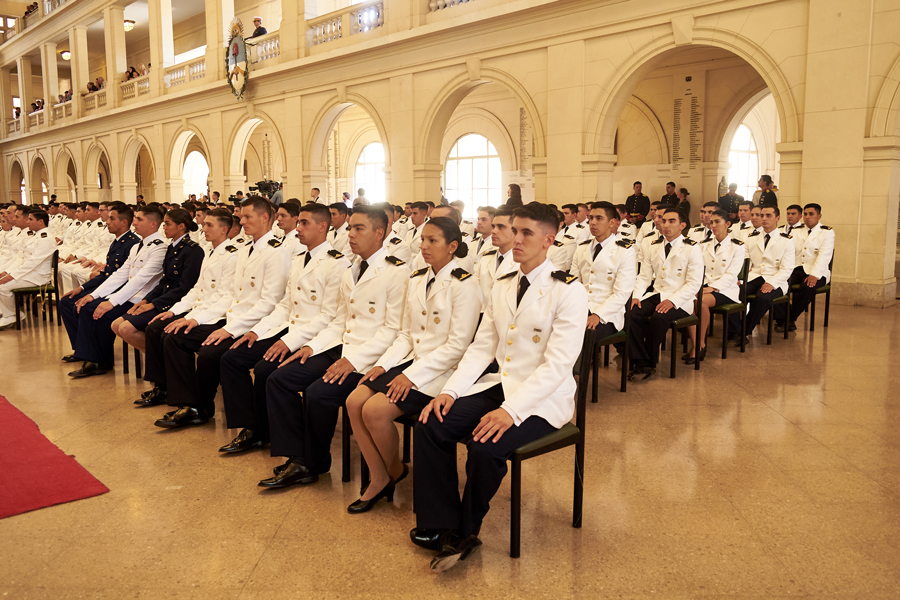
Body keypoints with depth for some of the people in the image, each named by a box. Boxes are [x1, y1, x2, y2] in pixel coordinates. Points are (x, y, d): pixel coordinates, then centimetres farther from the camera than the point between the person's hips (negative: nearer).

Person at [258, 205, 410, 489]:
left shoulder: (397, 272, -10)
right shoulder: (349, 273, 18)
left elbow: (394, 330, -16)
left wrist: (353, 359, -23)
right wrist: (312, 346, 4)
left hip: (368, 359, -9)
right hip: (340, 347, 9)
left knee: (319, 393, -26)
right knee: (279, 379, -4)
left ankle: (315, 464, 0)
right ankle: (297, 459, -1)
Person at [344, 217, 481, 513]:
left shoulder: (464, 285, -10)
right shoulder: (417, 280, 13)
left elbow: (458, 345, -16)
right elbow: (406, 334, 15)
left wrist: (412, 375, -19)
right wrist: (383, 365, -1)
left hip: (441, 370, -7)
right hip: (411, 361, 7)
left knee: (375, 410, -22)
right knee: (354, 402, -13)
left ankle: (396, 472, 7)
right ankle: (379, 479, 1)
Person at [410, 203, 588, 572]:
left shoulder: (568, 292, -11)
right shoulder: (502, 286, 11)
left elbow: (557, 365, -18)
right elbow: (481, 348, 10)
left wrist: (511, 410, -28)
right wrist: (449, 391, -6)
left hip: (542, 399, -6)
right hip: (500, 385, 7)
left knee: (485, 447, -29)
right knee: (430, 426, -14)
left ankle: (464, 532, -1)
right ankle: (440, 529, -3)